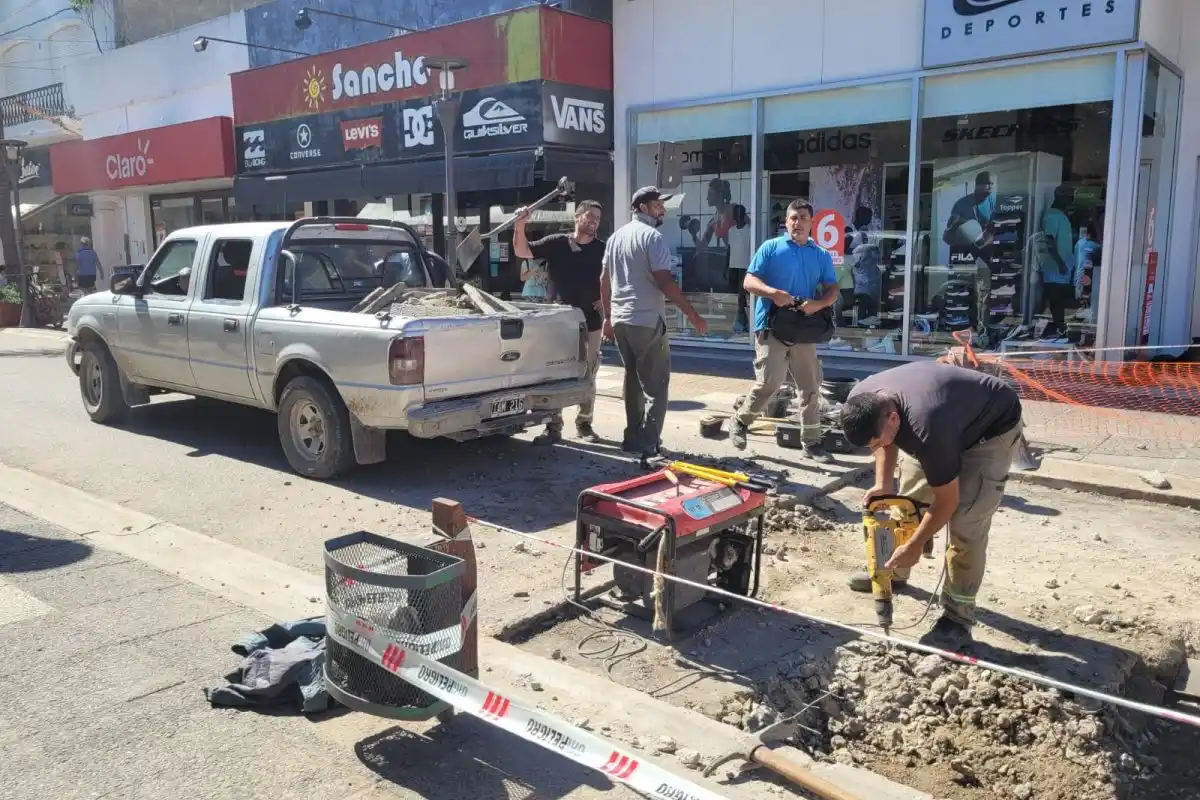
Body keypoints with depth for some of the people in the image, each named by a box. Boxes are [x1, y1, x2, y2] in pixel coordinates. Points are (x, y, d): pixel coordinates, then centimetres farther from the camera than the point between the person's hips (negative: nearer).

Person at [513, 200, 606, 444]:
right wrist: (520, 225, -16)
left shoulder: (603, 250, 2)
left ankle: (584, 424, 22)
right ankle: (553, 427, 8)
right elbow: (522, 251, -2)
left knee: (588, 378, 10)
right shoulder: (556, 243, -1)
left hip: (590, 323, 1)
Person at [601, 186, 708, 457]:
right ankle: (647, 442, -6)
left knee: (633, 379, 16)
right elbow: (664, 282, -19)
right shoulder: (653, 237, -12)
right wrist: (693, 315, -16)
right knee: (655, 383, -2)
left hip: (620, 319, 8)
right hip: (647, 320, -8)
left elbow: (604, 279, 17)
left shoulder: (616, 236, 14)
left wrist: (608, 317, 24)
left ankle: (633, 436, 21)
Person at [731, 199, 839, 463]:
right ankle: (740, 422, 15)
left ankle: (812, 443, 15)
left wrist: (818, 304, -13)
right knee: (768, 384, -10)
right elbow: (749, 281, -3)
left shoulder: (822, 256, 13)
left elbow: (833, 289, 9)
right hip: (772, 327, -4)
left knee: (810, 388, 6)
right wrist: (773, 293, -21)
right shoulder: (770, 247, 3)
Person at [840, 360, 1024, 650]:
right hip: (950, 411, 7)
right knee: (907, 498, 11)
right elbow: (887, 442, 2)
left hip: (993, 429, -7)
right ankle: (894, 569, 32)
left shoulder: (928, 428, -43)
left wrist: (914, 547, -19)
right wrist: (883, 484, -12)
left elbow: (947, 502, -28)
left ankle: (958, 618, -6)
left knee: (966, 522, -15)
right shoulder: (863, 401, -23)